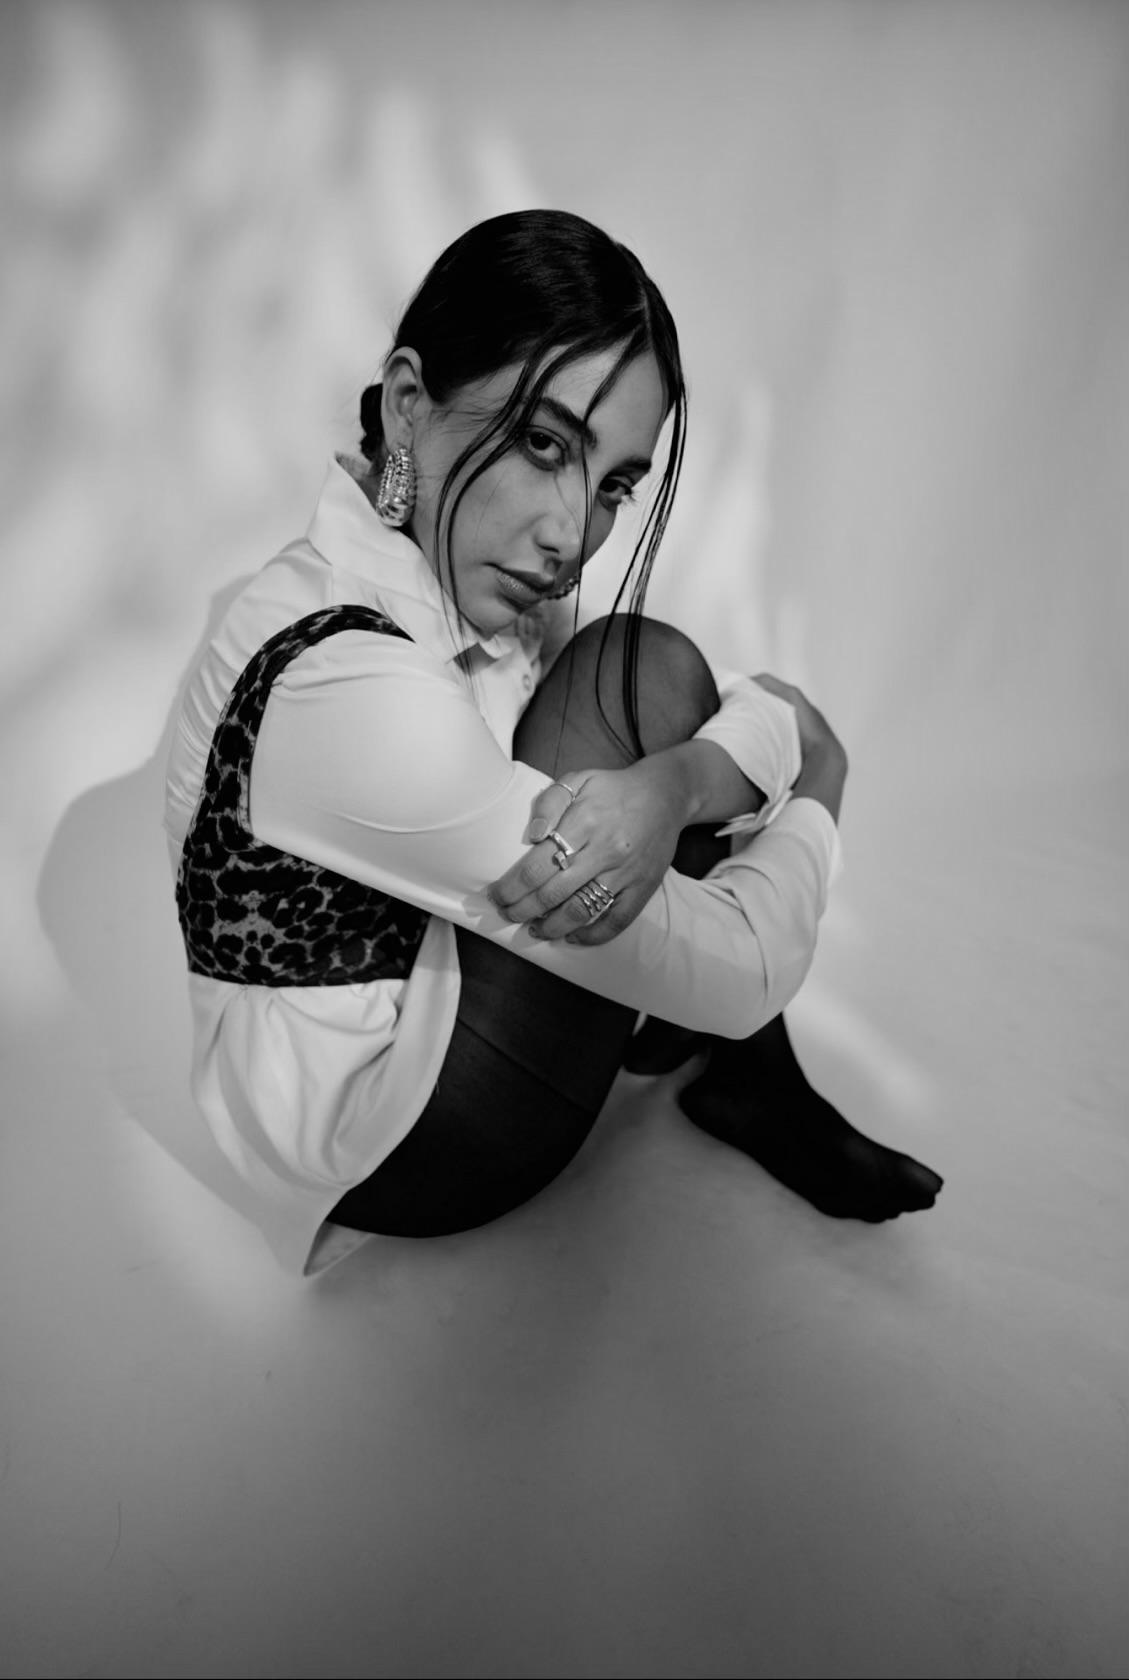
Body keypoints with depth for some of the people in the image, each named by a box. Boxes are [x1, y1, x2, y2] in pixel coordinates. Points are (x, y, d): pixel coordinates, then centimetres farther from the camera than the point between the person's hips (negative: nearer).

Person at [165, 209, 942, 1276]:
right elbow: (732, 978, -28)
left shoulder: (493, 587, -6)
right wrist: (813, 801, -9)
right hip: (375, 1144, -8)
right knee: (648, 679, -18)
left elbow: (779, 708, -7)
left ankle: (750, 1083, 13)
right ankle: (760, 1092, 6)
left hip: (422, 1004, 8)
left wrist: (675, 785, -29)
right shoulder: (345, 684, -33)